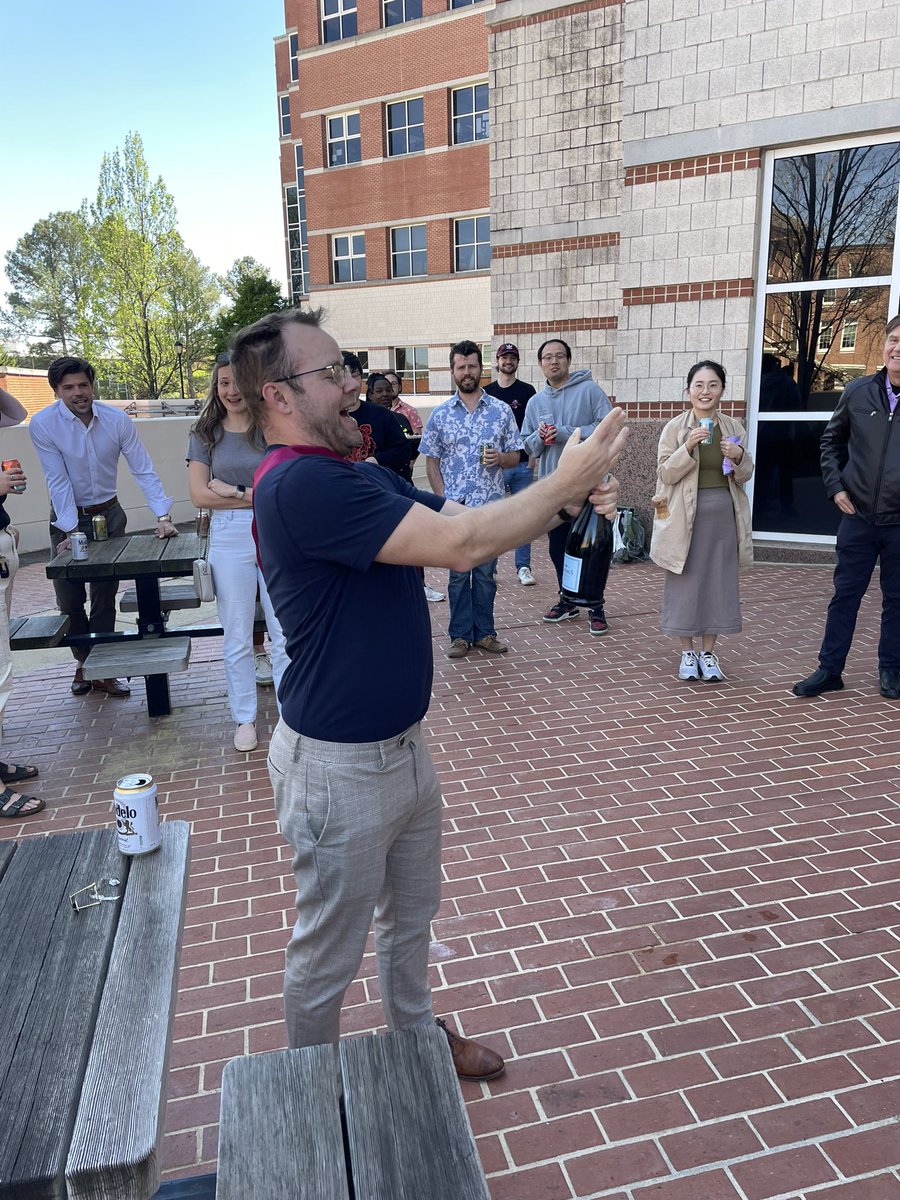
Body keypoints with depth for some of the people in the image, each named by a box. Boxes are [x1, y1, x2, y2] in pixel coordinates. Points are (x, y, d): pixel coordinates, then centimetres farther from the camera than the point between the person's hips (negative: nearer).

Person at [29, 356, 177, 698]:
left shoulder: (117, 420, -11)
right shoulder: (43, 424, -15)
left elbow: (143, 471, -11)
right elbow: (58, 481, -18)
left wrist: (162, 517, -20)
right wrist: (70, 532, -21)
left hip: (109, 515, 1)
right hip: (67, 518, -1)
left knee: (105, 596, 4)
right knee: (69, 599, 5)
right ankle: (83, 661, 26)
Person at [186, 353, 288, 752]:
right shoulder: (205, 434, 7)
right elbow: (200, 495, -2)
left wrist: (234, 490, -10)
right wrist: (261, 496, -9)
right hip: (229, 538, 2)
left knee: (285, 633, 4)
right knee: (237, 637, 9)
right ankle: (245, 718, 23)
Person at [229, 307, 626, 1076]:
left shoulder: (364, 478, 6)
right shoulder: (300, 485, -26)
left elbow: (463, 523, 5)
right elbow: (460, 546, -30)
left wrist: (569, 497, -10)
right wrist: (564, 481, -19)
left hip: (402, 745, 9)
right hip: (339, 766, -9)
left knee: (412, 914, 28)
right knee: (329, 952, 15)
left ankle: (417, 1035, 52)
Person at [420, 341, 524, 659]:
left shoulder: (502, 411, 4)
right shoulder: (440, 414, 4)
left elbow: (515, 455, 8)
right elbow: (431, 460, 5)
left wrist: (500, 458, -15)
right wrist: (443, 499, -5)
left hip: (491, 505, 1)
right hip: (454, 506, 0)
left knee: (486, 572, 9)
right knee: (458, 572, 5)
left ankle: (484, 632, 19)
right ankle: (460, 634, 15)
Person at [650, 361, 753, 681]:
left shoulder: (734, 427, 7)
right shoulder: (675, 427, -2)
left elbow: (744, 476, 10)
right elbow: (665, 474, -8)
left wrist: (739, 458, -11)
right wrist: (688, 447, -21)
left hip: (724, 515, 3)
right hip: (686, 516, -3)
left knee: (719, 582, 7)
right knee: (686, 581, 3)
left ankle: (708, 652, 19)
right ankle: (687, 652, 17)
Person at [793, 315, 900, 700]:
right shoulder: (858, 392, 1)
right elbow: (832, 441, 14)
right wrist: (836, 486, 3)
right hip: (858, 515, 1)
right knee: (845, 594, 8)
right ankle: (829, 669, 17)